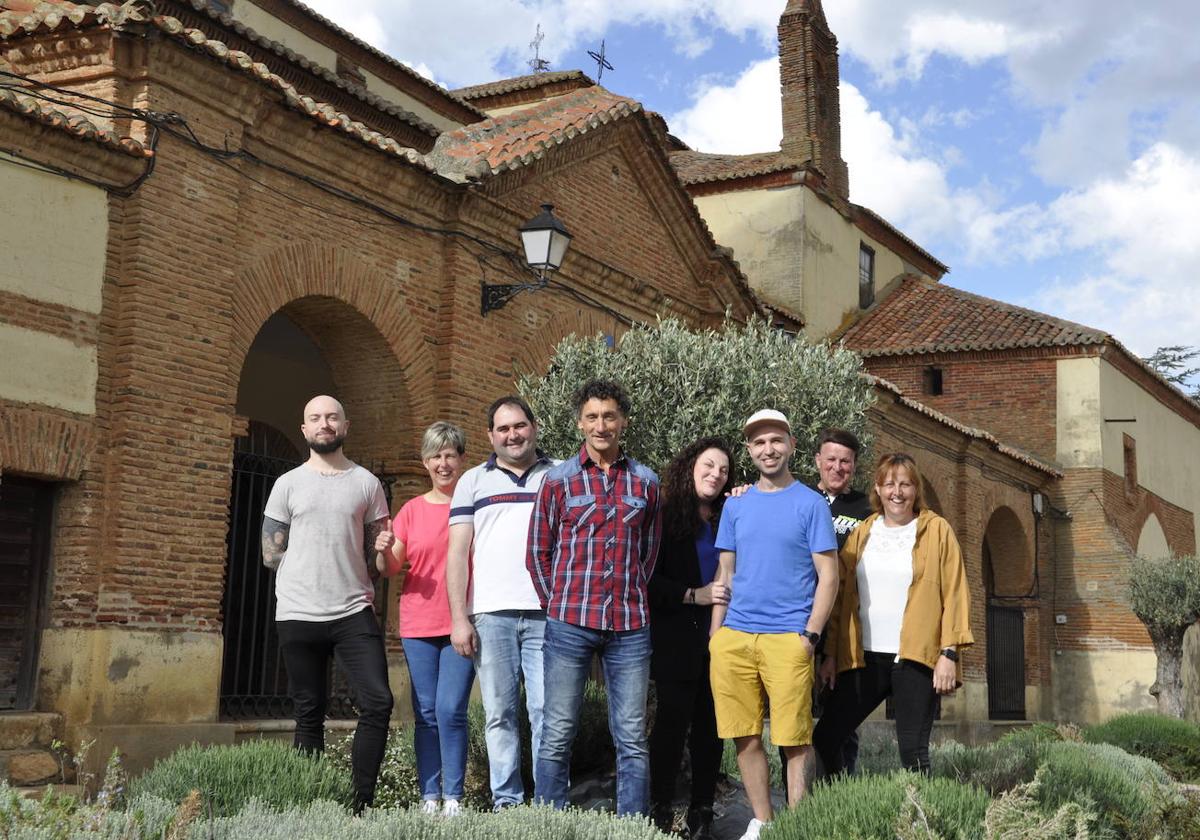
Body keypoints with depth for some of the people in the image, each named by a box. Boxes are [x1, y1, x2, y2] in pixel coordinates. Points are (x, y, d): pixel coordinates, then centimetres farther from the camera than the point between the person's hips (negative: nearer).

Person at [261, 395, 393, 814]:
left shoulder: (367, 483, 8)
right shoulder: (288, 485, 6)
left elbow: (376, 552, 12)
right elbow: (271, 554, 6)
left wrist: (385, 547, -11)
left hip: (354, 613, 0)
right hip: (298, 615, 0)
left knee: (377, 703, -11)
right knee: (310, 712, 6)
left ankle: (360, 801, -2)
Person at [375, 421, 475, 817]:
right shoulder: (412, 510, 10)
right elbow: (390, 568, 8)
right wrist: (384, 552, -14)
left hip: (462, 624, -2)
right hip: (419, 625, 3)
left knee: (451, 710, -9)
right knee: (426, 713, 4)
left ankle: (453, 799, -2)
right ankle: (429, 797, 9)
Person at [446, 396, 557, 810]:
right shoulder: (474, 481, 13)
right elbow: (458, 552, 8)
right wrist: (458, 619, -1)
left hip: (547, 613, -1)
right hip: (490, 615, 1)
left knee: (547, 711, -6)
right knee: (500, 713, 3)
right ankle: (506, 802, 9)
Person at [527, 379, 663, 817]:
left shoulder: (646, 481, 8)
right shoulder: (559, 479, 3)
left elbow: (649, 551, 15)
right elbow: (538, 552, 6)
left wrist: (630, 599, 10)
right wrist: (559, 605, 5)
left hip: (630, 625, 2)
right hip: (569, 624, -2)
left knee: (632, 739, 5)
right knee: (557, 735, 2)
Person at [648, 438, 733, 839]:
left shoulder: (729, 520, 11)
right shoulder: (665, 517, 1)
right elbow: (649, 579, -3)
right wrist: (693, 596, -12)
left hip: (718, 638, 3)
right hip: (677, 638, -3)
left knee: (710, 724, 5)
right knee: (673, 720, -1)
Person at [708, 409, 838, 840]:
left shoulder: (810, 504, 1)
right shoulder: (736, 506, 13)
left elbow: (828, 576, -1)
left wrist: (810, 634, -9)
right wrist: (716, 632, 10)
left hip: (787, 637, -4)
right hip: (734, 637, 4)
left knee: (795, 739, -3)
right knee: (745, 737, 7)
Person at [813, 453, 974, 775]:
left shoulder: (936, 530, 2)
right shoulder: (861, 534, 13)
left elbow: (955, 593, -2)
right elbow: (842, 596, 12)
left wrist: (949, 653, -10)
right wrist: (832, 655, 8)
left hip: (915, 657, -4)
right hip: (864, 658, 4)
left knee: (913, 749, -2)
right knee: (825, 737, 0)